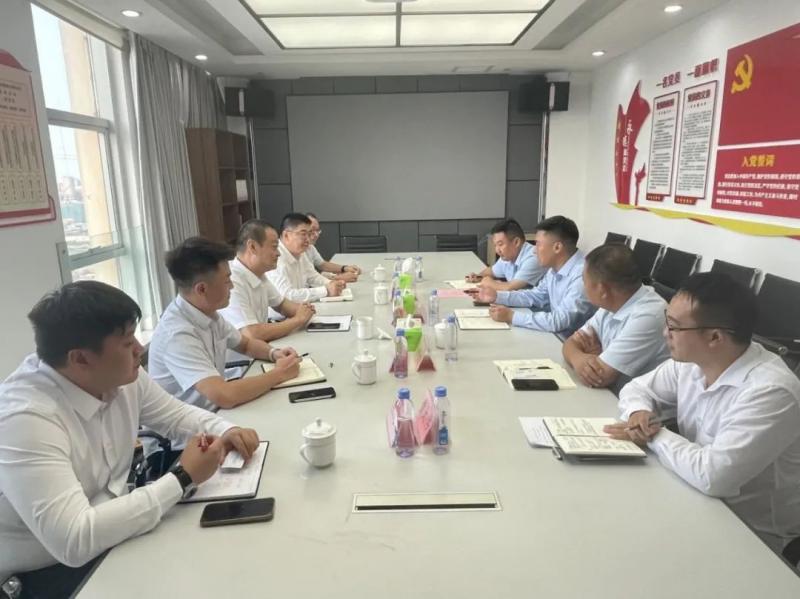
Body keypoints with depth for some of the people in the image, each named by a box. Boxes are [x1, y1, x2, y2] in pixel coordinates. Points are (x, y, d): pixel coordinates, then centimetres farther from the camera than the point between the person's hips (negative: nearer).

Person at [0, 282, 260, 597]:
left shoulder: (121, 375, -9)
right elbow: (74, 541, -36)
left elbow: (177, 414, 7)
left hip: (110, 535, 7)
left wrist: (226, 432, -13)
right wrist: (183, 477, -29)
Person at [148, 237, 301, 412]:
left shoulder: (209, 313, -2)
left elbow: (246, 344, 14)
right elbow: (225, 396, -33)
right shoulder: (177, 334, -26)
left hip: (212, 413, 7)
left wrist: (273, 353, -6)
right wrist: (278, 374, -21)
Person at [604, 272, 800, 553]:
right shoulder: (690, 361, -6)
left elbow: (713, 475, -37)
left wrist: (656, 436, -21)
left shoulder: (770, 392, -29)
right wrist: (639, 412, -13)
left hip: (751, 531, -6)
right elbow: (637, 388, 9)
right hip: (696, 495, 6)